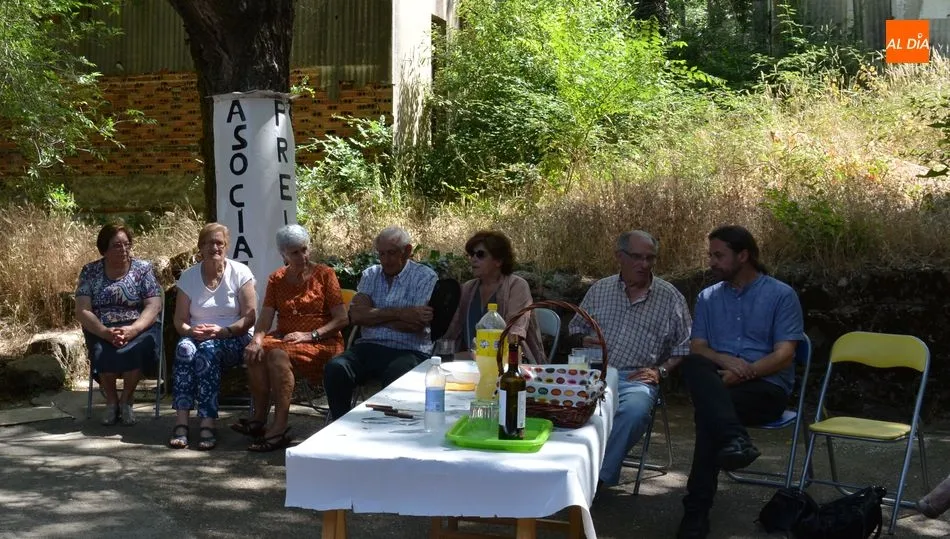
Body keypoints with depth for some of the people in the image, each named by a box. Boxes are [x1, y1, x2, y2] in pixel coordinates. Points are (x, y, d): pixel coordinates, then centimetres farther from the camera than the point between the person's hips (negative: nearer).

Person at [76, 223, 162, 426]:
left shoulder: (143, 268, 5)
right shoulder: (90, 271, 7)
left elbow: (154, 306, -5)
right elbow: (82, 311, -2)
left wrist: (132, 330, -23)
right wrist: (106, 333, -21)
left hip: (138, 328, -1)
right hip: (100, 331, 1)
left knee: (134, 350, -35)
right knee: (103, 353, -34)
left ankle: (126, 400, -9)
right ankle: (111, 401, -7)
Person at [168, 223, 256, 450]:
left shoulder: (240, 273, 0)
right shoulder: (188, 276, 8)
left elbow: (249, 318, -5)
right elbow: (179, 320, 6)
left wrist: (222, 331, -21)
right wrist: (192, 331, -17)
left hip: (234, 340, -2)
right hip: (197, 337, 3)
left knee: (208, 350, -35)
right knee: (184, 348, -32)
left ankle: (208, 424, -34)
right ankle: (181, 422, -36)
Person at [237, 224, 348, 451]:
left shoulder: (324, 274, 1)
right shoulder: (276, 279, 11)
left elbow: (342, 319, -5)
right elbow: (265, 319, 2)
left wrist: (310, 335, -16)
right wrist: (257, 340, -20)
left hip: (322, 343, -4)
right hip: (285, 338, 4)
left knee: (277, 354, -33)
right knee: (255, 353, -27)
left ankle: (280, 427, -35)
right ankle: (259, 418, -22)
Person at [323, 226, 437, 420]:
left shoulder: (425, 277, 4)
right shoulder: (370, 275, 18)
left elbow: (416, 324, -10)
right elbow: (356, 315, 0)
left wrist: (374, 316, -1)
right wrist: (398, 313, -9)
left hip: (408, 351, -4)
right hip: (369, 346, 4)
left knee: (395, 377, -37)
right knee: (335, 369, -25)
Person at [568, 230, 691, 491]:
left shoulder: (670, 297, 9)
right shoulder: (599, 289, 16)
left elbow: (684, 348, 11)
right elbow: (576, 328, 26)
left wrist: (660, 371, -4)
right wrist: (584, 340, 3)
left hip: (636, 379, -1)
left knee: (634, 410, -37)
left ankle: (600, 476, -23)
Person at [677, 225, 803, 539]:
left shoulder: (781, 295, 3)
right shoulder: (708, 298, 18)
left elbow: (784, 356, -6)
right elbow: (697, 348, 8)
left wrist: (743, 373, -20)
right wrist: (725, 360, -15)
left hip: (767, 387, -3)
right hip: (719, 382, 4)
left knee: (707, 410, -36)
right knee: (694, 365, -35)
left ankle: (697, 512, -34)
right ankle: (734, 440, -53)